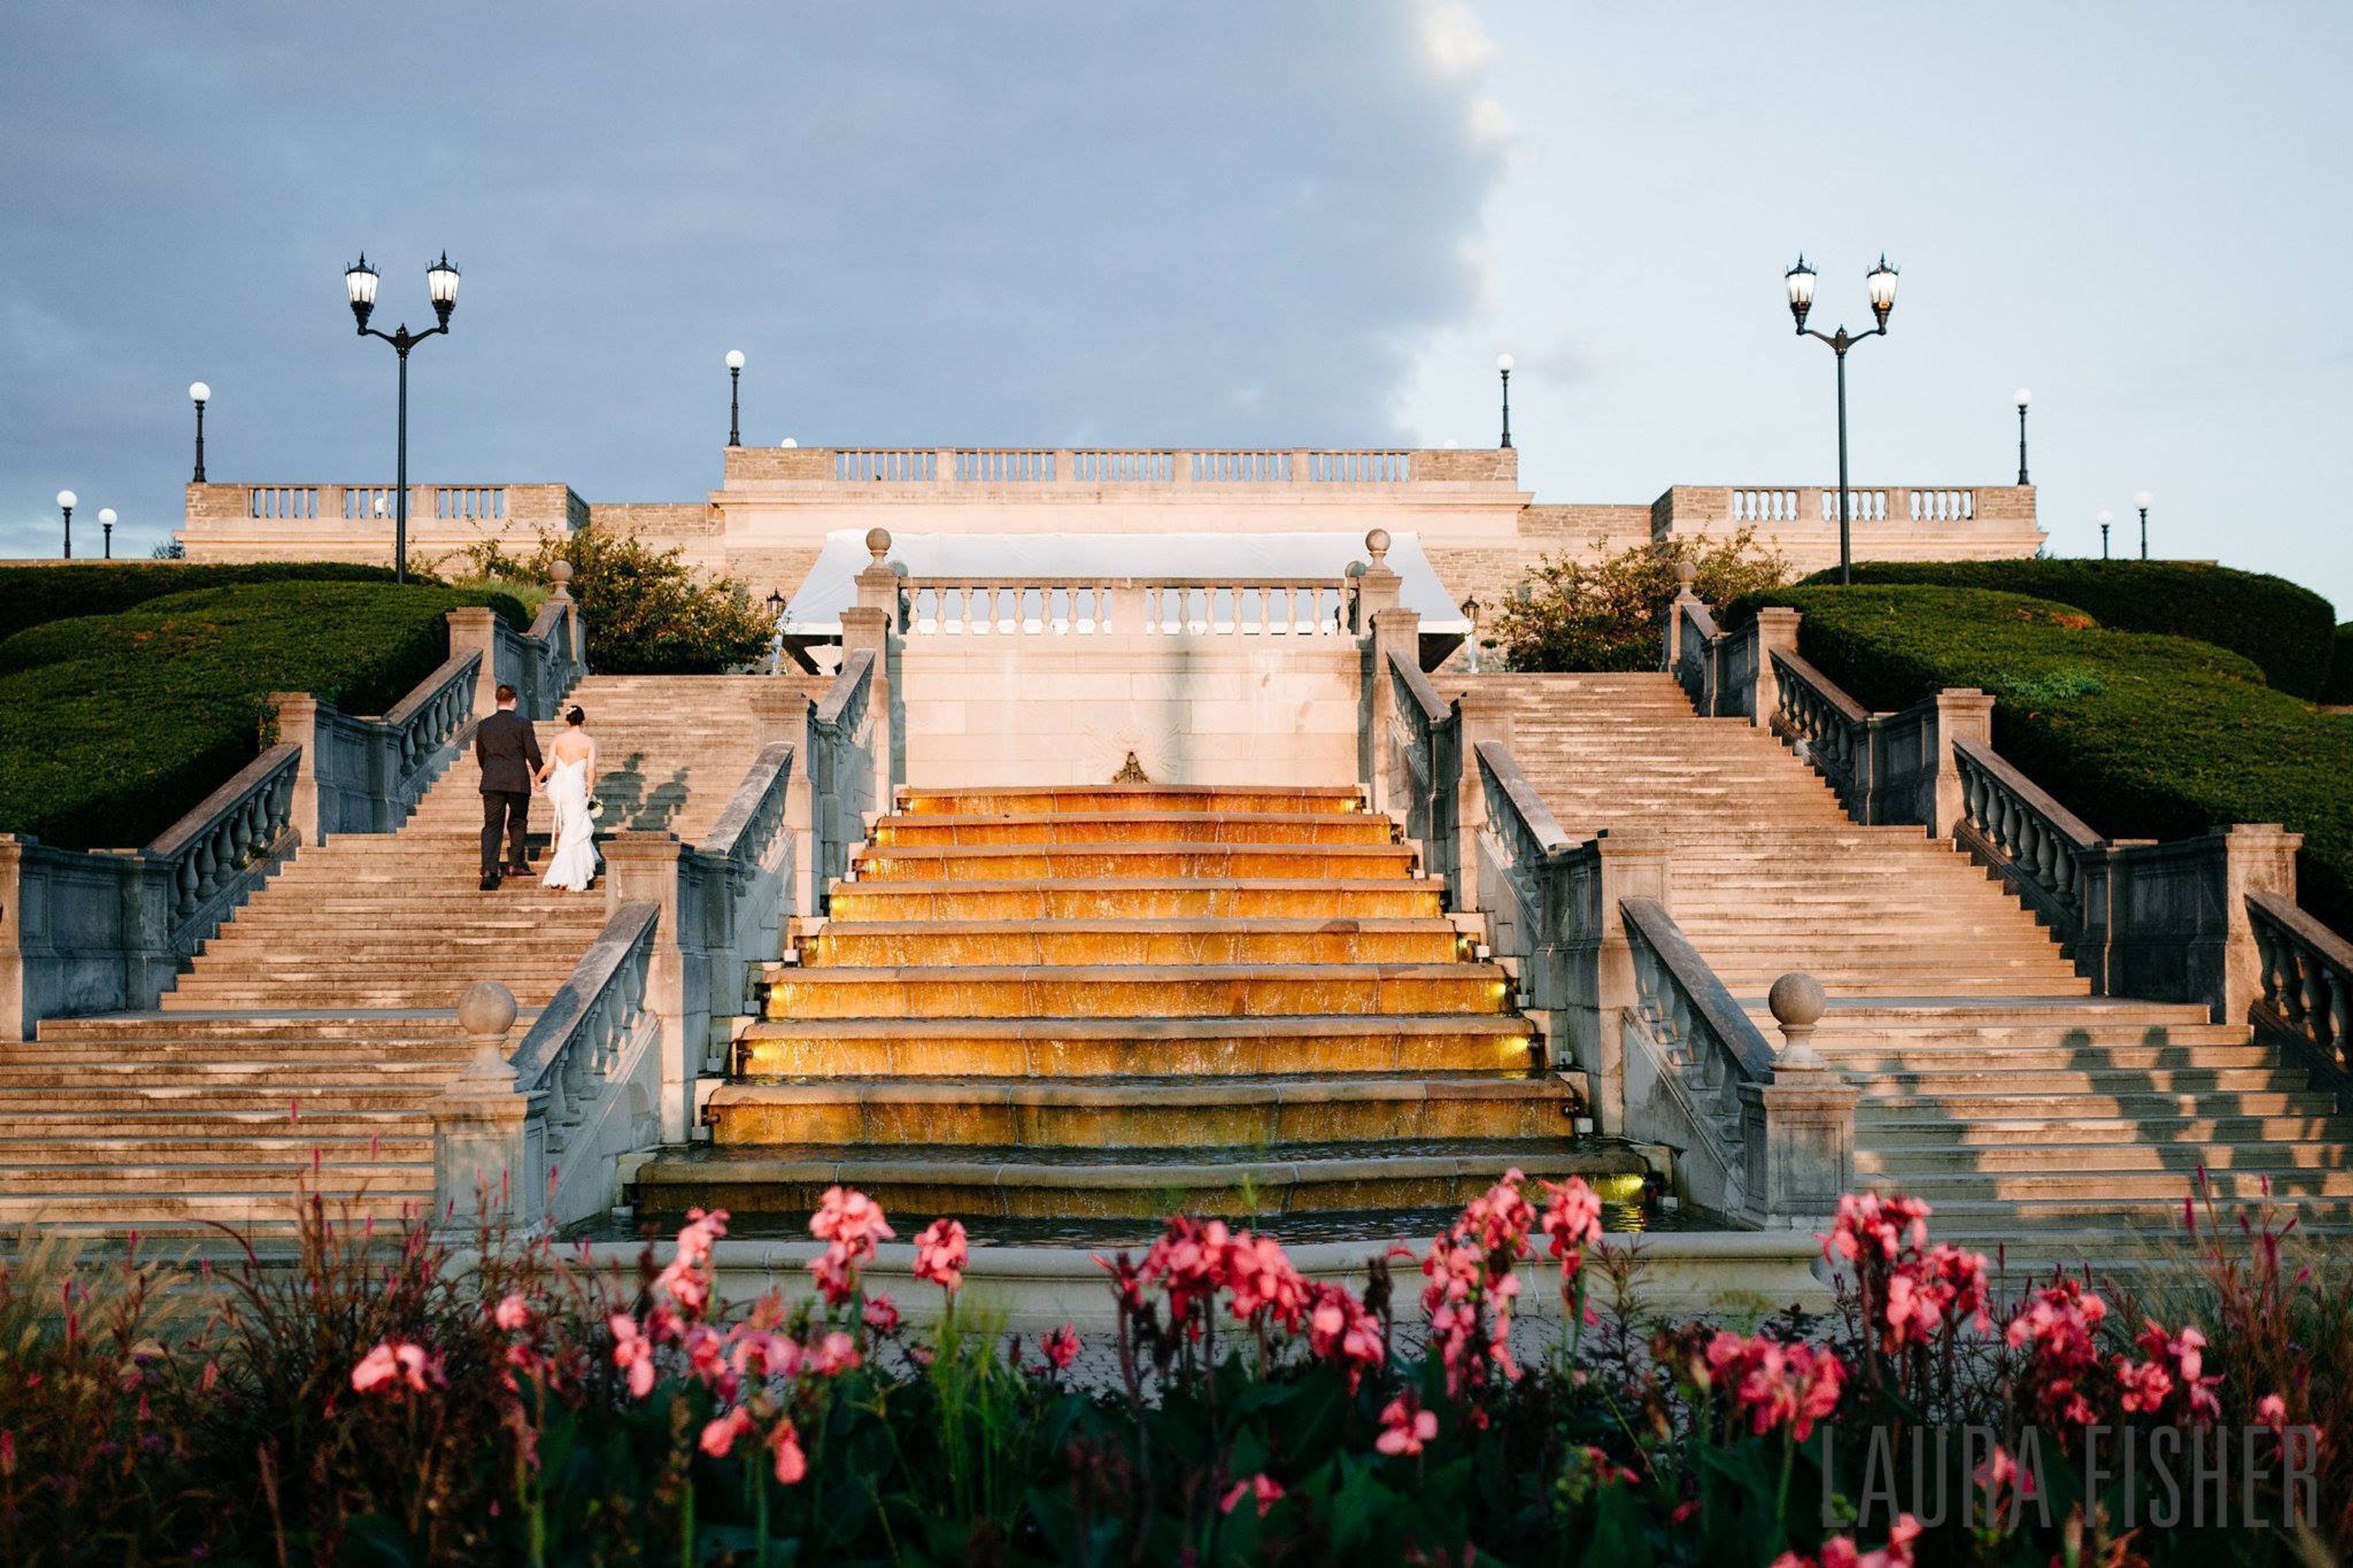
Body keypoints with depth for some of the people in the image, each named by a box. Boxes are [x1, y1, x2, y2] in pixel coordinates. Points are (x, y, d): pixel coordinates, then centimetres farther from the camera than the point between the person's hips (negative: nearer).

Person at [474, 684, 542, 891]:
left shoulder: (484, 726, 6)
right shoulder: (523, 724, -5)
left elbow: (480, 755, 15)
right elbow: (533, 753, -5)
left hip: (491, 782, 2)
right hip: (518, 781, -2)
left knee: (491, 826, 0)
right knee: (518, 823, 17)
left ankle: (489, 870, -13)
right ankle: (515, 862, 19)